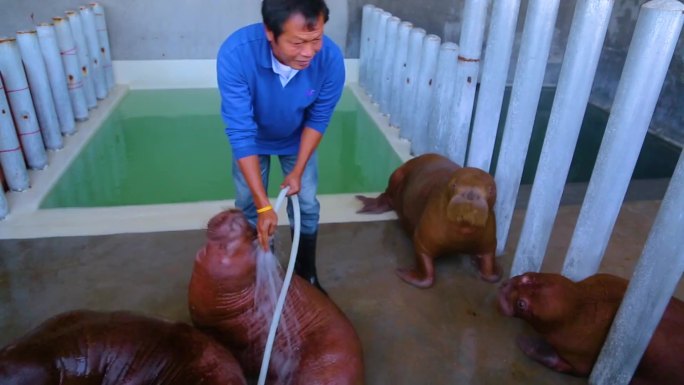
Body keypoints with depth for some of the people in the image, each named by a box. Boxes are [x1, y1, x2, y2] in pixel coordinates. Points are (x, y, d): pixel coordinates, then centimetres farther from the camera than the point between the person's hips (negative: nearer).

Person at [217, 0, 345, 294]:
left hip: (297, 139, 1)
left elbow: (318, 120, -17)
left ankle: (307, 273, 31)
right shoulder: (235, 54, -40)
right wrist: (264, 205, -38)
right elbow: (241, 134, -37)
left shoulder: (331, 58, -34)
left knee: (306, 206, 6)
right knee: (249, 208, 8)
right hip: (254, 139, 0)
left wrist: (298, 170, -17)